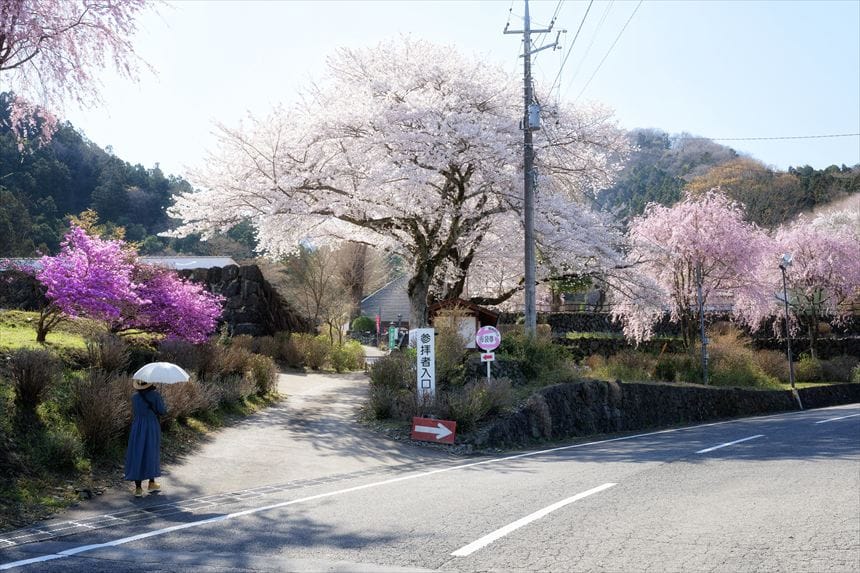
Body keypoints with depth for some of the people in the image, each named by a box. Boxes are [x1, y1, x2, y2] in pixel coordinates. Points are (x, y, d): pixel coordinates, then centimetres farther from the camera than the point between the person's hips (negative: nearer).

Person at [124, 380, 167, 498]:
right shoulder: (155, 395, -10)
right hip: (152, 427, -1)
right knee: (151, 454, 16)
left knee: (137, 455, 3)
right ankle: (152, 483, 25)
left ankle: (138, 488, -2)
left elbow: (134, 413, 7)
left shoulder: (134, 396, -3)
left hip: (137, 428, 1)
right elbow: (162, 411, -9)